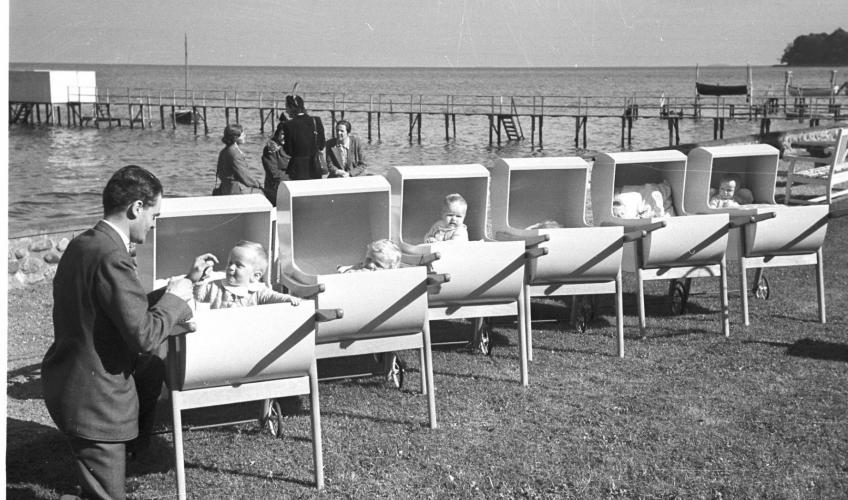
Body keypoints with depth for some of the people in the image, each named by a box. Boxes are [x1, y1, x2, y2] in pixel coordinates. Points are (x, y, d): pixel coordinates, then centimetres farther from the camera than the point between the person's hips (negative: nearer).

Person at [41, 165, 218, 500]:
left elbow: (131, 308, 14)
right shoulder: (112, 258, -25)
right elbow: (145, 336, -27)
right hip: (91, 400, -10)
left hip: (64, 379, 10)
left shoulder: (81, 245, 6)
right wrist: (175, 297, -10)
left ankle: (131, 452, 36)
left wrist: (185, 281, 14)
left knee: (152, 371, 28)